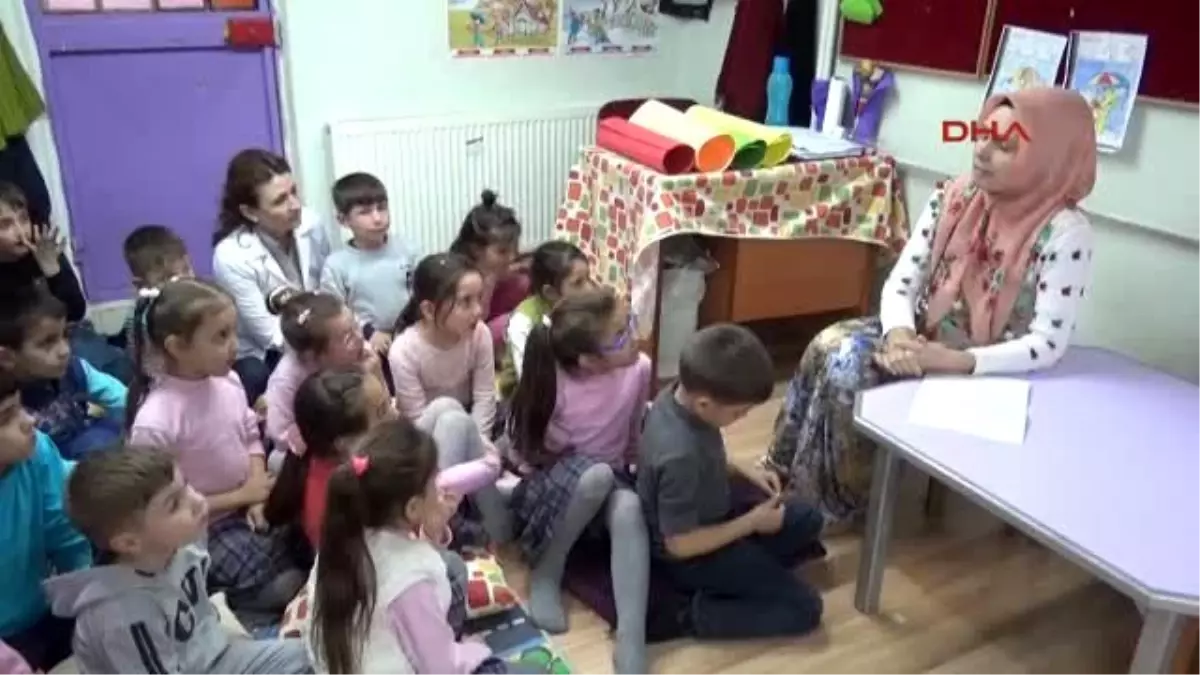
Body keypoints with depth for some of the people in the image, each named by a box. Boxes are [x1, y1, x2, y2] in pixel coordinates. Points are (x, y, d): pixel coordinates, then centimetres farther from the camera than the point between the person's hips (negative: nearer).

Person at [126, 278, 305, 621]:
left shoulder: (228, 381, -9)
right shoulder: (155, 422, -27)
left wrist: (258, 495, -9)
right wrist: (242, 496, -18)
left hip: (247, 508, 6)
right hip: (203, 532, -6)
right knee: (287, 586, -14)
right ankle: (231, 604, 14)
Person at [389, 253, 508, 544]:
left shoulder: (479, 333, -18)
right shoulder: (404, 351, -26)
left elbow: (484, 398, -13)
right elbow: (418, 420, -22)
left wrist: (477, 444, -26)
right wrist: (467, 446, -30)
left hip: (467, 425, 4)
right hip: (426, 441, -4)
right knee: (449, 412, -35)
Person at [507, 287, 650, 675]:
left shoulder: (638, 369, -16)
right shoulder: (552, 383, -26)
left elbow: (636, 437, 2)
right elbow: (527, 452, -12)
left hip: (611, 483, 3)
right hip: (551, 490, -2)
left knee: (630, 509, -34)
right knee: (596, 474, -37)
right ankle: (545, 574, -13)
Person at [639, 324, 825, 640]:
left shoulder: (678, 395, -14)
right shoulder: (680, 456, -39)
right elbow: (680, 544, -27)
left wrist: (745, 472, -2)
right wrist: (751, 522, -18)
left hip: (707, 516, 9)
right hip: (693, 557, -9)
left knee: (807, 520, 18)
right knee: (805, 607, -6)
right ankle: (697, 614, -6)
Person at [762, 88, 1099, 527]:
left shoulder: (1064, 233, -18)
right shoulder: (953, 197, -3)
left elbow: (1048, 345, -20)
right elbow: (900, 283, -3)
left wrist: (955, 361, -30)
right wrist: (900, 334, -24)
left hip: (988, 374, -5)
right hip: (919, 339, 5)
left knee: (850, 375, -25)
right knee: (830, 349, -21)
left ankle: (839, 503, -1)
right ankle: (786, 472, -3)